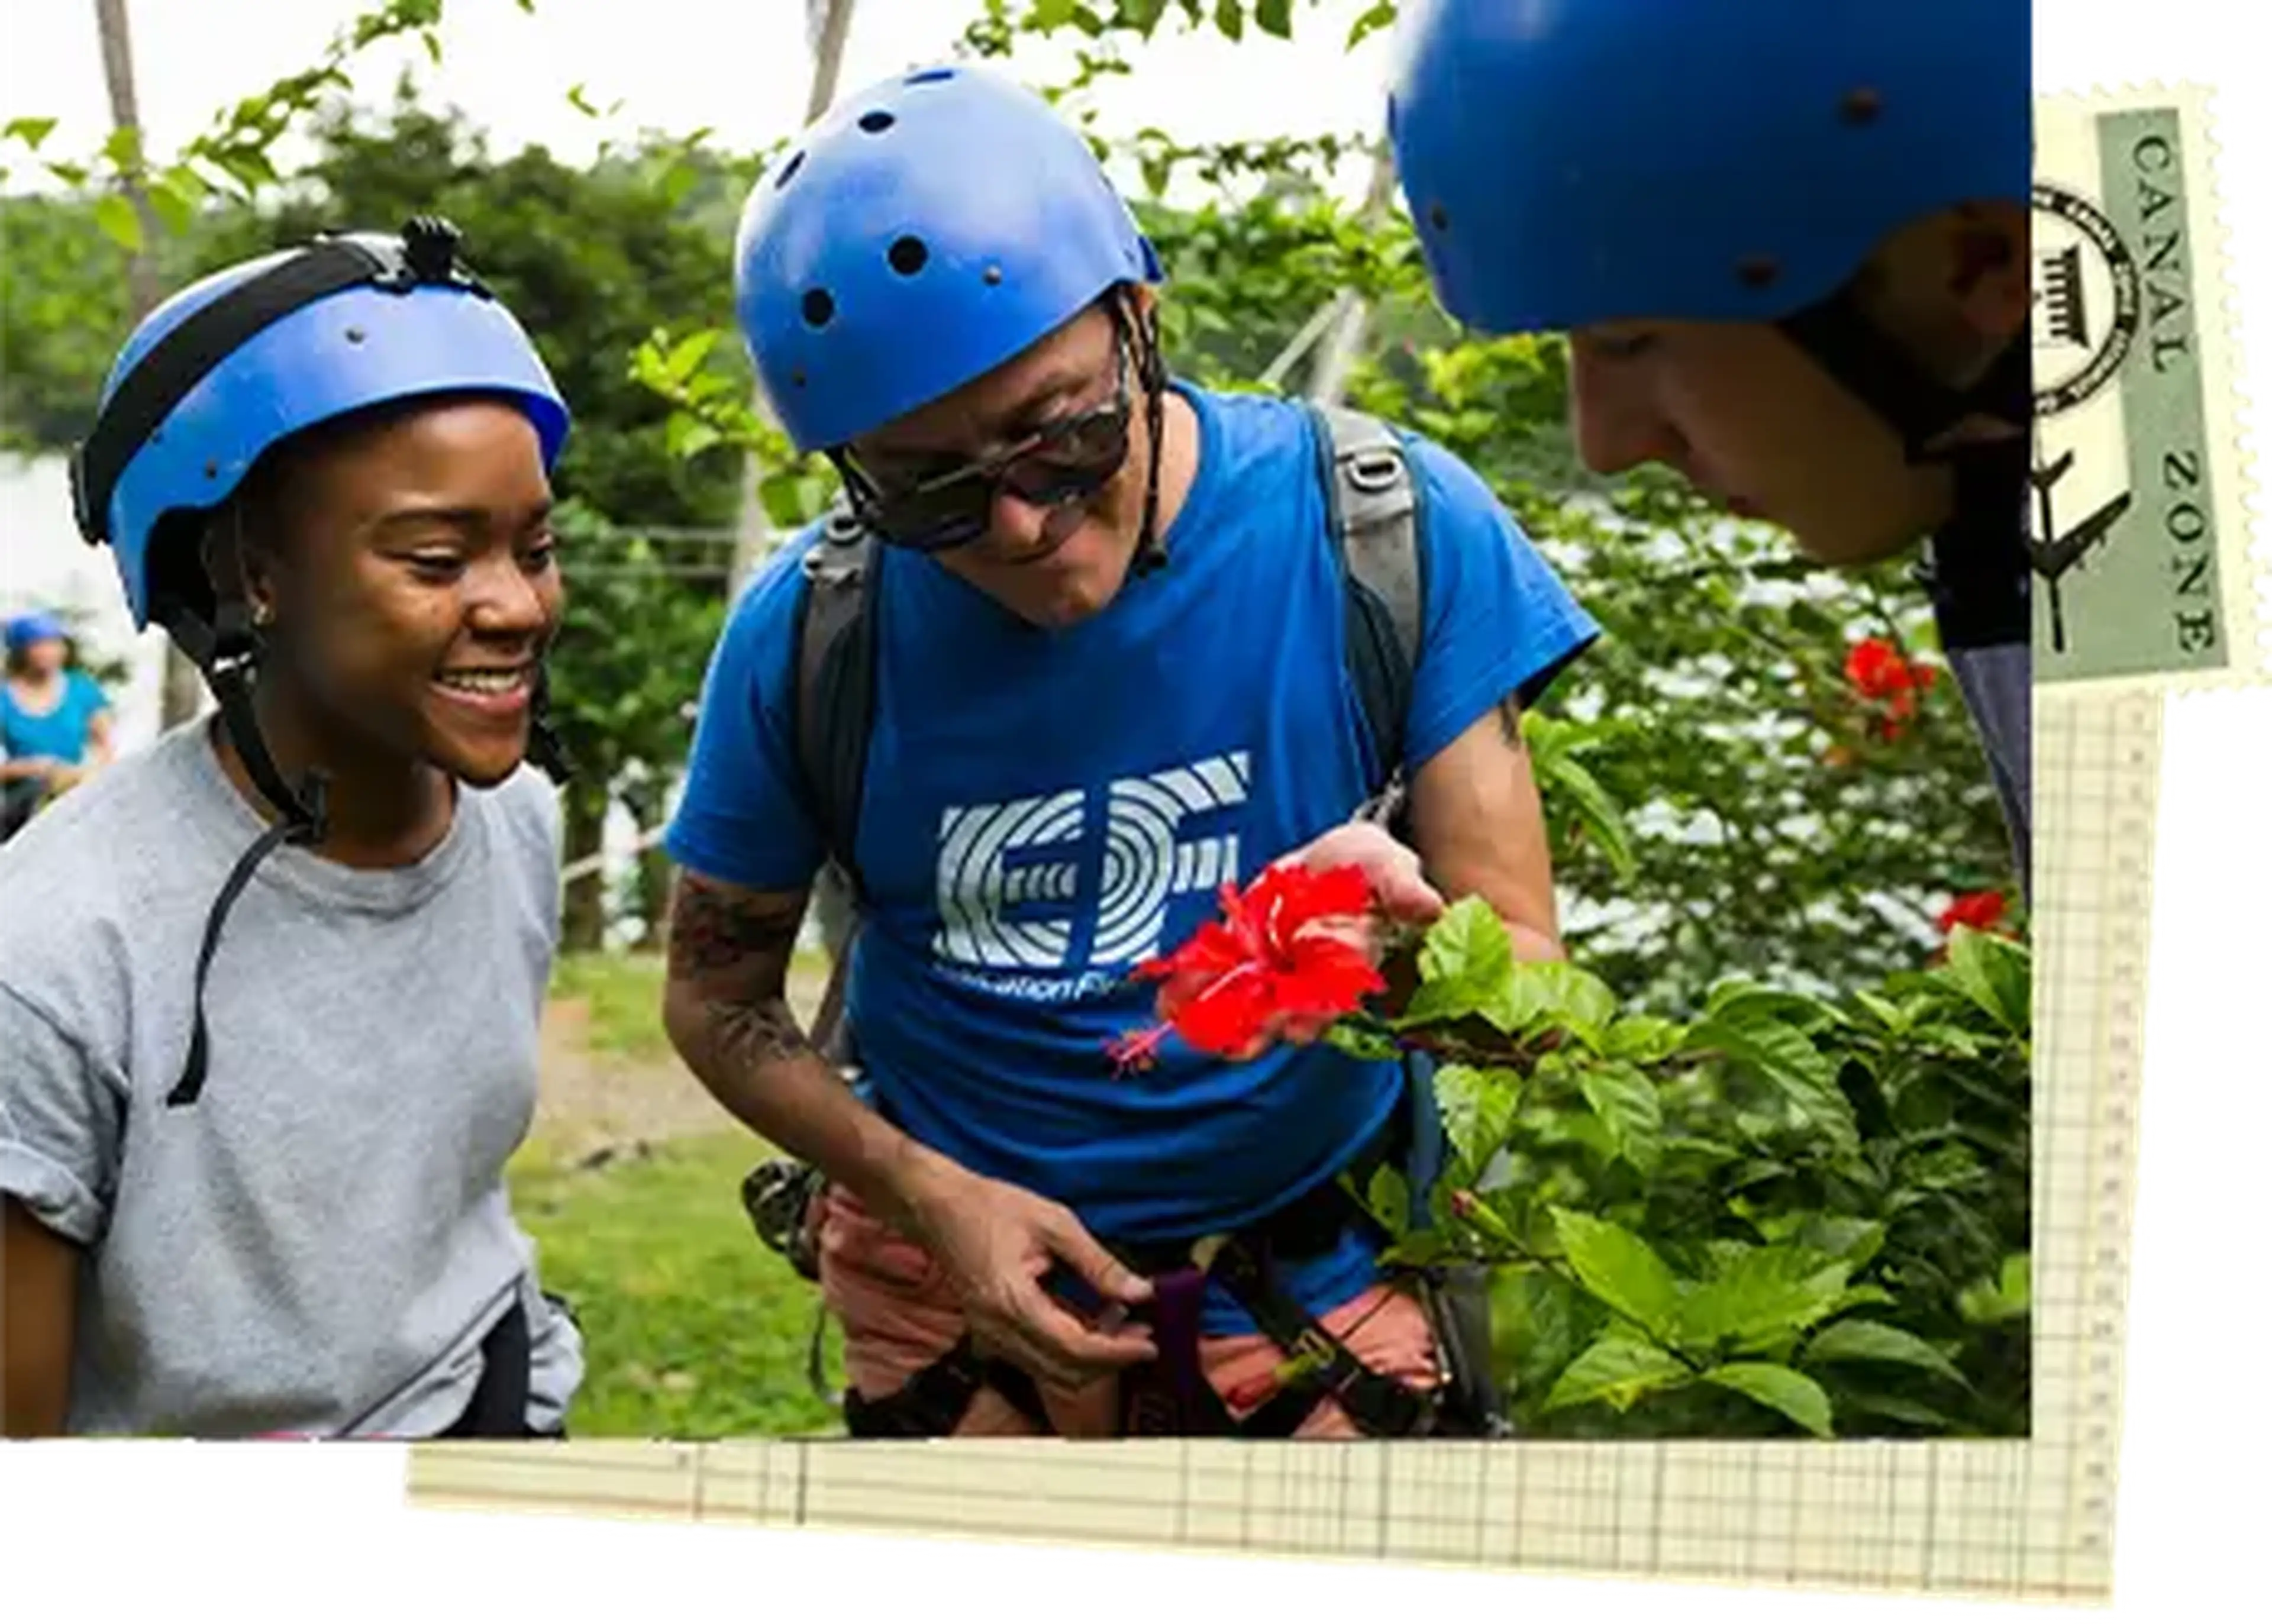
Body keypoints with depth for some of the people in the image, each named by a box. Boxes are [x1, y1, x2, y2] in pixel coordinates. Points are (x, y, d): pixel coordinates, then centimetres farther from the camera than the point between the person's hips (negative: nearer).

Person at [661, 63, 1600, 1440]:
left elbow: (1528, 975, -17)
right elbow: (718, 992, -2)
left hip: (1315, 1271, 0)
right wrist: (933, 1194, -18)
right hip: (964, 1266, 0)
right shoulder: (807, 637, -16)